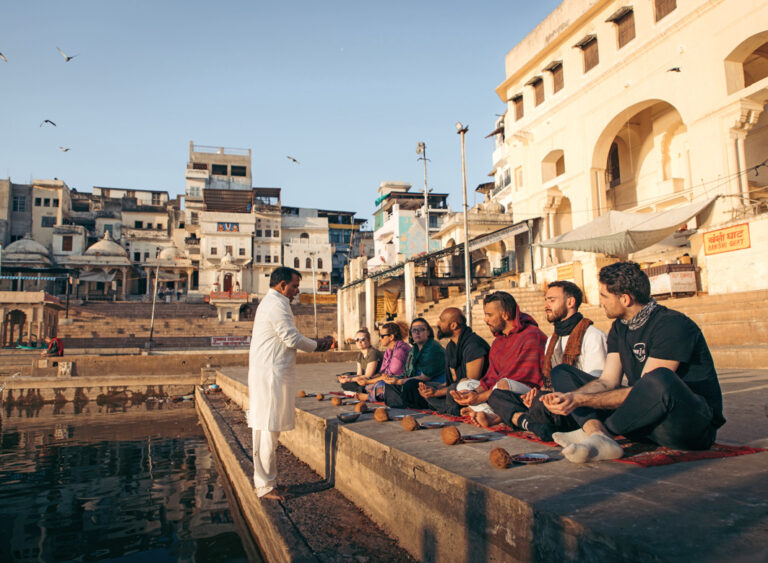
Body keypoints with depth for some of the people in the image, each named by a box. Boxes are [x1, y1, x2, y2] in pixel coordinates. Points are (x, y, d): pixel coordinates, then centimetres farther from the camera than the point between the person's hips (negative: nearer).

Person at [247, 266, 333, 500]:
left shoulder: (270, 303, 19)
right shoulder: (277, 305, -15)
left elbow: (287, 339, 22)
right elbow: (292, 339, -16)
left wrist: (315, 343, 15)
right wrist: (317, 346, 1)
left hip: (264, 373, 11)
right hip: (272, 375, -11)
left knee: (264, 428, 16)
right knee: (268, 429, -4)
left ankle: (262, 478, 26)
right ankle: (265, 485, 4)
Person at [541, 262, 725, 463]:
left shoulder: (672, 325, -18)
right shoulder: (619, 328, 8)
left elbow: (645, 390, -23)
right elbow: (608, 382, 0)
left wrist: (581, 400, -26)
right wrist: (569, 397, -18)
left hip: (695, 423, -7)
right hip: (645, 417, 8)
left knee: (659, 379, -42)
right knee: (562, 373, 2)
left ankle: (590, 432, -20)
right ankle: (598, 437, -26)